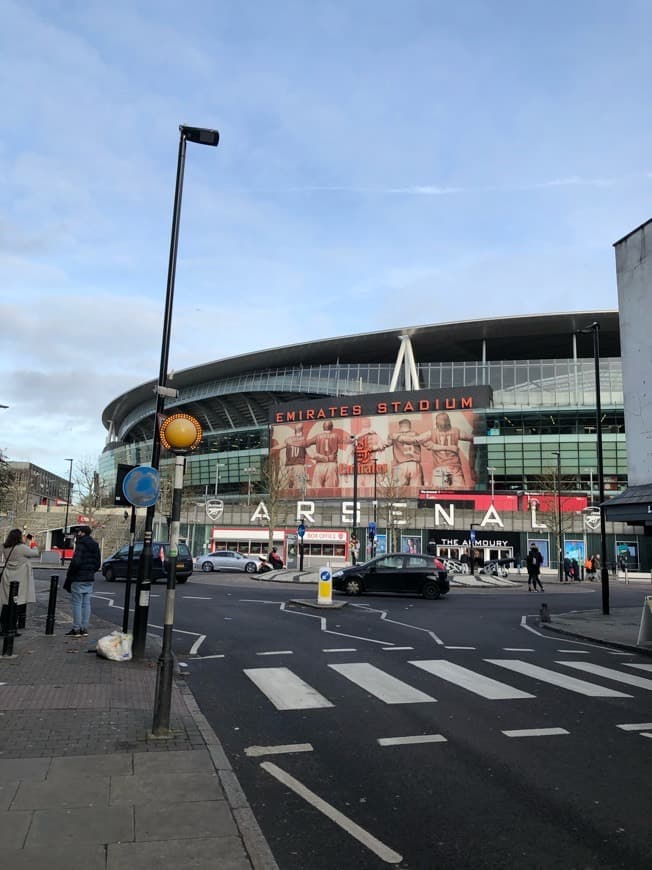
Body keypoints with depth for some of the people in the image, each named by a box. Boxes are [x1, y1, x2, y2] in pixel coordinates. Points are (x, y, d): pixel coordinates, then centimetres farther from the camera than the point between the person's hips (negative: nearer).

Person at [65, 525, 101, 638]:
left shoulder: (81, 545, -15)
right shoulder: (95, 546, 11)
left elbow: (76, 562, -22)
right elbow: (98, 564, 14)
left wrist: (69, 575, -9)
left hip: (78, 579, -8)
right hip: (90, 579, 8)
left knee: (77, 603, -1)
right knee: (86, 603, 10)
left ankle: (76, 629, 2)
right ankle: (84, 629, 14)